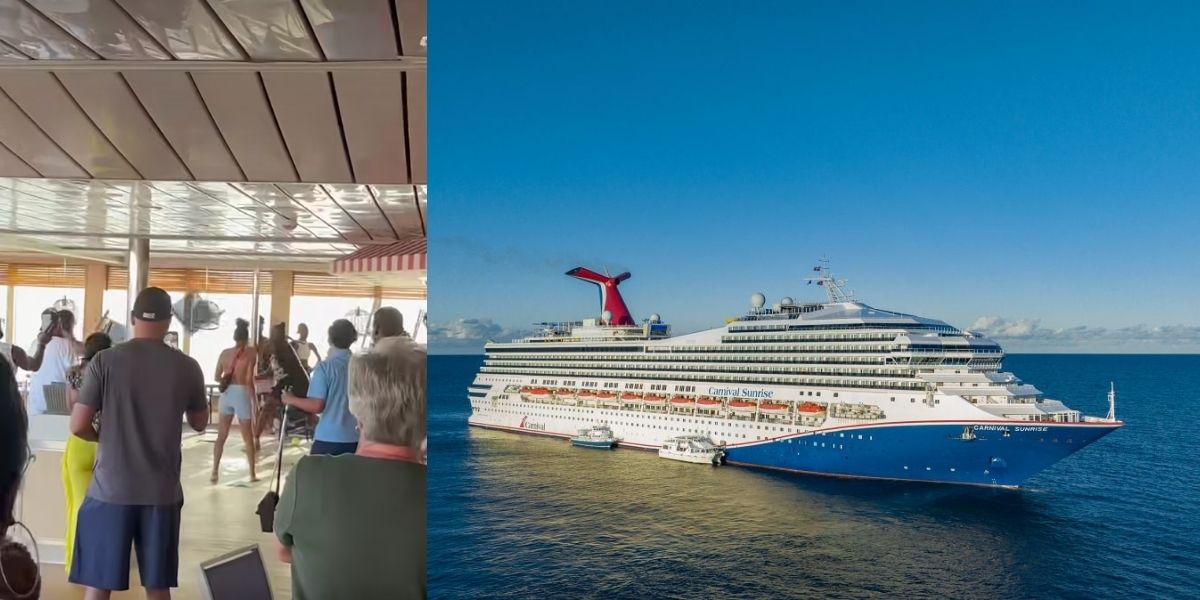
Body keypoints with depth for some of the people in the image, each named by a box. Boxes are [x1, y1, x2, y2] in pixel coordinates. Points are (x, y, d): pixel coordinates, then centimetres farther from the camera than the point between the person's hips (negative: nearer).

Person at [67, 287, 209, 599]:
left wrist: (104, 436, 13)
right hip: (162, 491, 1)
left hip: (111, 489, -1)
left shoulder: (105, 360, -7)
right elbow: (200, 423, 10)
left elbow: (78, 426, -7)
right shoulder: (187, 367, -3)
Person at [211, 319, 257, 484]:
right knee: (248, 438, 7)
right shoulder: (250, 353, -8)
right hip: (241, 394, -3)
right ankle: (252, 474, 13)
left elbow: (217, 377, 5)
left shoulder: (225, 353, 3)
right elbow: (249, 380, -12)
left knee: (221, 436, 12)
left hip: (226, 394, 4)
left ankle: (215, 472, 11)